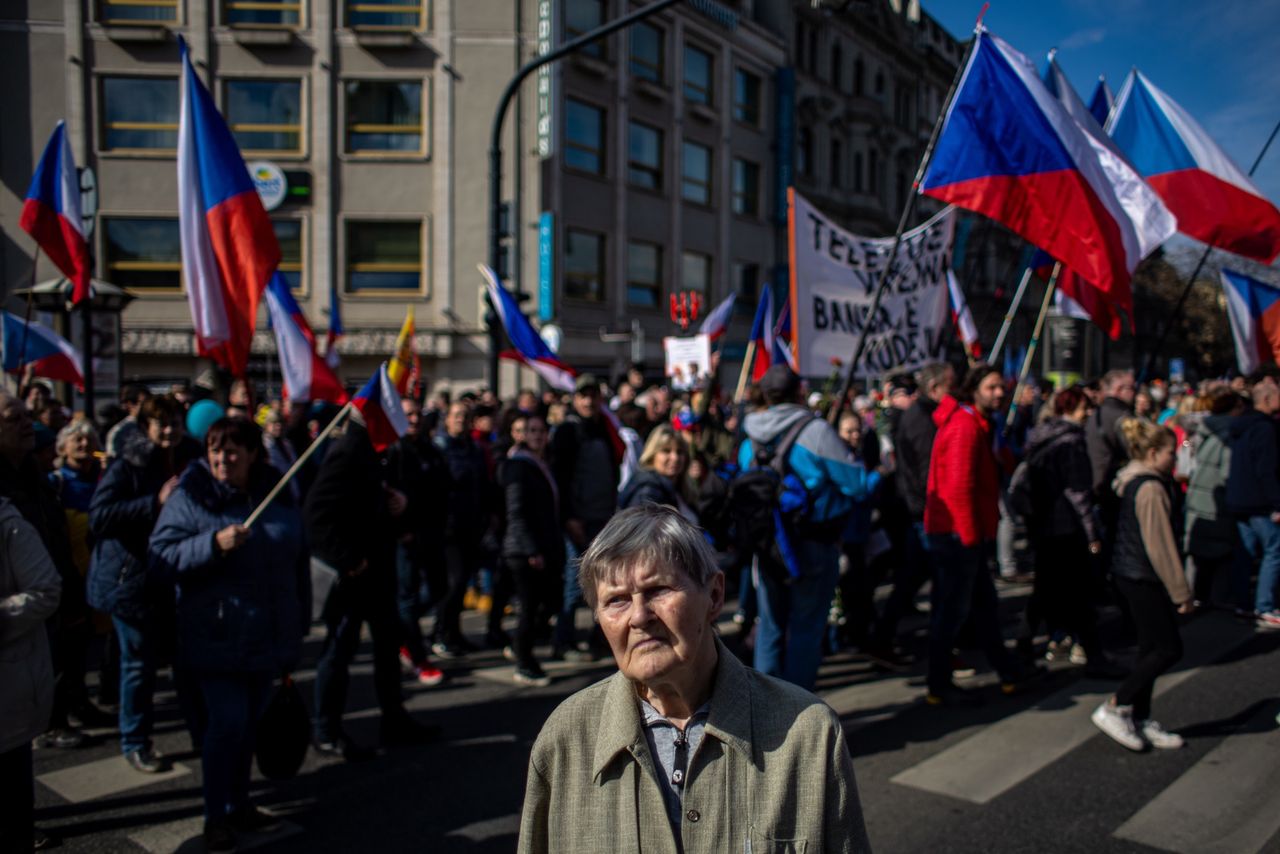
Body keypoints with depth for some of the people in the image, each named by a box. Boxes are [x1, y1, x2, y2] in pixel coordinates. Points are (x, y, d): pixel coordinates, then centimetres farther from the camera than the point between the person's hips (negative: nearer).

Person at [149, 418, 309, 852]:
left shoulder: (279, 496, 5)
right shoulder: (190, 497, -6)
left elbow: (299, 563, 14)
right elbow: (160, 557, -12)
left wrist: (300, 623, 16)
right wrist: (214, 543, -27)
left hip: (267, 634, 4)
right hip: (217, 637, -4)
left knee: (249, 722, 15)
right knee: (227, 722, -7)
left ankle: (239, 804, 31)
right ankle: (216, 817, 11)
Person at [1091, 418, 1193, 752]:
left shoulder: (1132, 482, 12)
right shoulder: (1151, 488, -18)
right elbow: (1160, 546, -19)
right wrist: (1181, 592, -13)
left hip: (1128, 573, 10)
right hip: (1143, 578, -10)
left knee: (1151, 648, 14)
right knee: (1168, 649, -2)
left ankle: (1140, 720, 21)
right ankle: (1113, 709, 2)